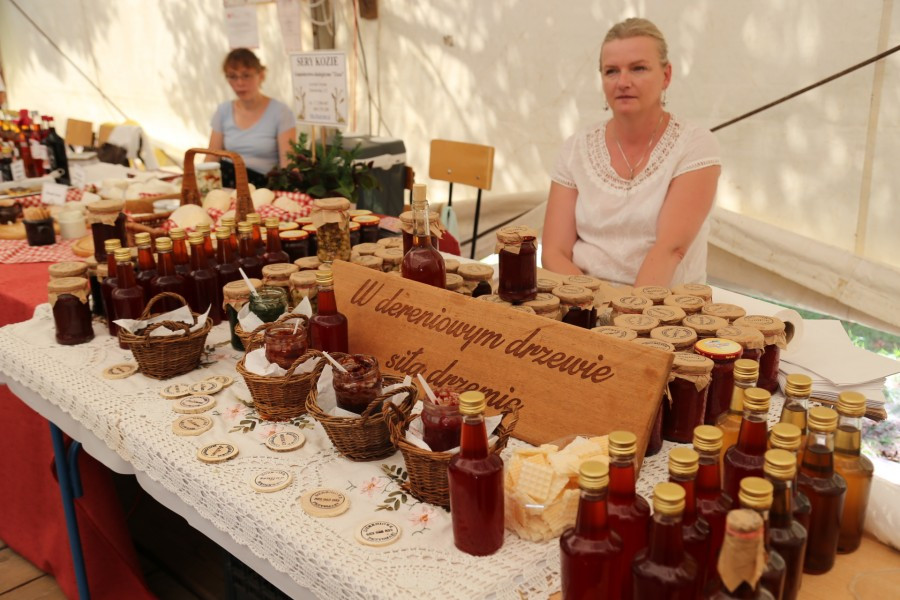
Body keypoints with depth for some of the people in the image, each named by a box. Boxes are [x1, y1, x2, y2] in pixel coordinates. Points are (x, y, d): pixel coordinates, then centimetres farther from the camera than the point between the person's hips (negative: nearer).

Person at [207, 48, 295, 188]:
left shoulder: (280, 112, -3)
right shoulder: (223, 111, 11)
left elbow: (288, 164, -10)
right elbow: (211, 159, 9)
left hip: (262, 184, -4)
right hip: (226, 182, 5)